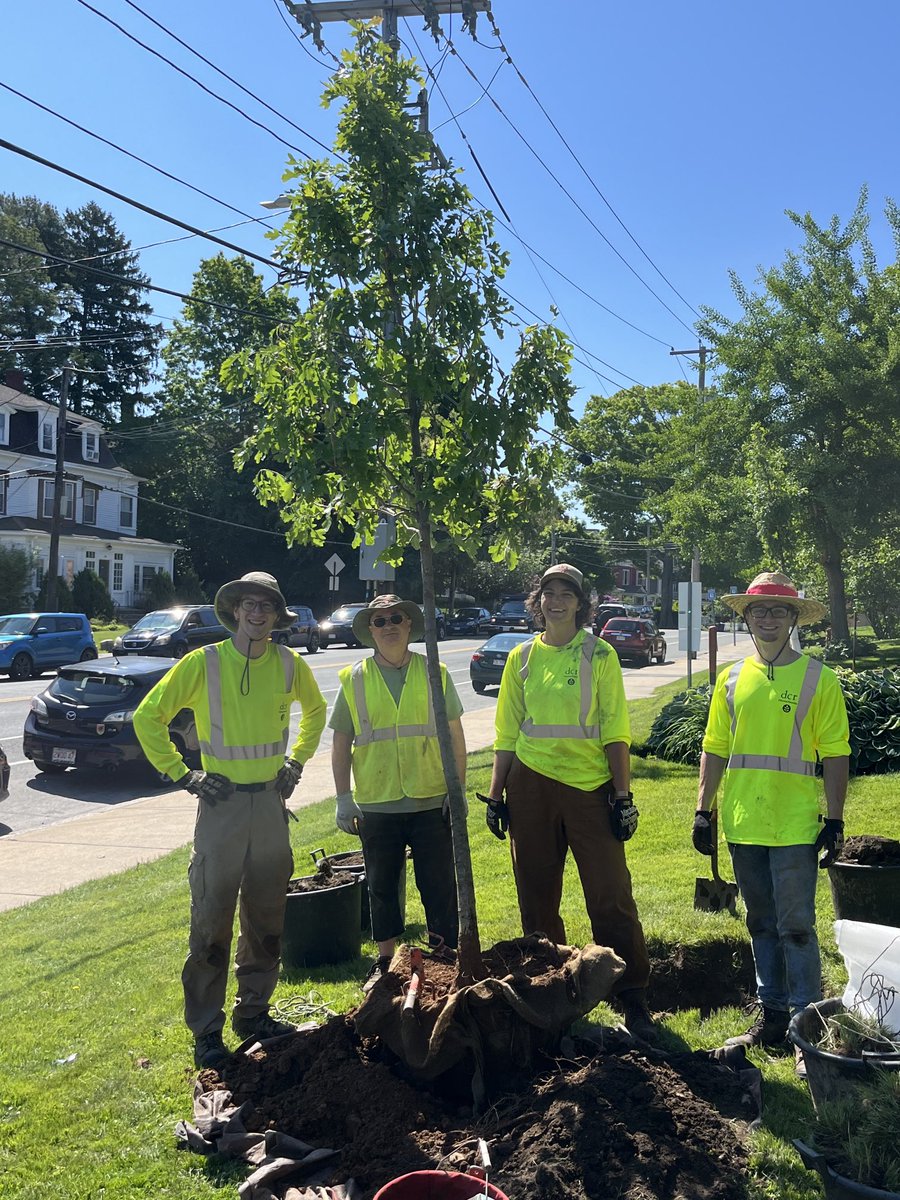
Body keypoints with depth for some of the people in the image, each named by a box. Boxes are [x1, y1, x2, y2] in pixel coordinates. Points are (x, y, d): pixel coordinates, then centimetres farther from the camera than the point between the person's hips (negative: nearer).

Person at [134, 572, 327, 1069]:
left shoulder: (289, 665, 2)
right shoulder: (203, 662, -8)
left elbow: (315, 711, 21)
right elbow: (148, 717, -3)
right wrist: (182, 775, -6)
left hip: (271, 802, 4)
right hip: (222, 802, -3)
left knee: (266, 917, 12)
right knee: (211, 920, 1)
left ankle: (254, 1013, 28)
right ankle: (206, 1031, 15)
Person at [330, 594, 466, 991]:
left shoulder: (435, 674, 2)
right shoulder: (354, 679, 3)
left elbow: (455, 735, 5)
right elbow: (341, 743, 5)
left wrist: (458, 789, 0)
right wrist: (343, 799, 1)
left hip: (432, 802, -1)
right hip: (376, 805, 1)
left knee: (440, 884, 6)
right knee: (382, 886, 13)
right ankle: (385, 960, 30)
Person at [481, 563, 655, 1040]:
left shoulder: (599, 654, 1)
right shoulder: (522, 657, 8)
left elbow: (615, 729, -1)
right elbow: (507, 732, 11)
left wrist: (622, 794, -6)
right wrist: (496, 794, 7)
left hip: (590, 785, -2)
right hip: (531, 786, 3)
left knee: (611, 898, -3)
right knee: (537, 898, 9)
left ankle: (633, 1000, 10)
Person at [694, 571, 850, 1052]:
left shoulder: (818, 679, -3)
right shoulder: (731, 679, 7)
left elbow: (835, 755, -4)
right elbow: (714, 750, 10)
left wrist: (834, 820, -7)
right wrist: (703, 811, 7)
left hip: (795, 827, -4)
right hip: (743, 825, 4)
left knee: (796, 927, 1)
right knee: (761, 925, 15)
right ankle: (771, 1015, 29)